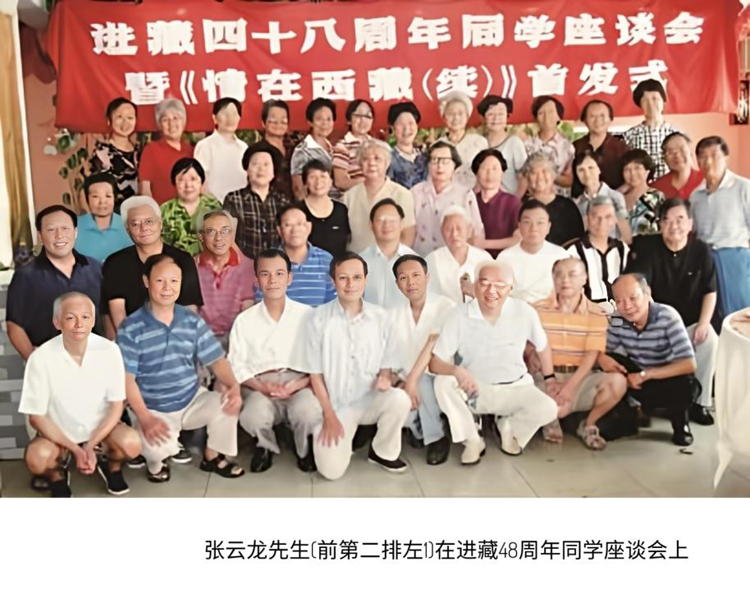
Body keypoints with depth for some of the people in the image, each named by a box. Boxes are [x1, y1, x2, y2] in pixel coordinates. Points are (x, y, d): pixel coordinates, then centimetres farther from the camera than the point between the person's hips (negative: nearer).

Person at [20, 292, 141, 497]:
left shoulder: (109, 350, -18)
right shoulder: (41, 358, -21)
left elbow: (116, 405, -8)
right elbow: (36, 416, -13)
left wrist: (90, 446, -18)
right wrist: (76, 449, -19)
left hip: (100, 427, 1)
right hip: (59, 431, -1)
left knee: (131, 444, -27)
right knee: (37, 459, -30)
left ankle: (111, 465, 11)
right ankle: (57, 476, 8)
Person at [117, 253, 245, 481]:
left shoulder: (193, 321, 1)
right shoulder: (131, 328, -10)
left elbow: (216, 359, 1)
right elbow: (127, 378, -13)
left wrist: (233, 385, -20)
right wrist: (144, 417, -24)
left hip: (193, 400, 4)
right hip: (153, 410, -4)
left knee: (228, 402, -24)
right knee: (159, 446, -34)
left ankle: (213, 456, 5)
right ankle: (156, 462, 8)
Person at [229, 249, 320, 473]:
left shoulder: (307, 315, 7)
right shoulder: (244, 320, 10)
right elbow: (237, 366, 5)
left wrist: (297, 385, -15)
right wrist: (261, 386, -14)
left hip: (300, 384, -1)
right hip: (259, 386, 1)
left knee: (308, 412, -35)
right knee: (252, 416, -33)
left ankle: (304, 450, 3)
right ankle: (266, 446, 6)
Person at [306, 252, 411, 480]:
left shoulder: (379, 316, -2)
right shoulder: (320, 318, -8)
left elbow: (386, 363, 8)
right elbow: (315, 372, -5)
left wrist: (385, 378, -16)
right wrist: (329, 416, -10)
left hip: (369, 400, 2)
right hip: (334, 404, -2)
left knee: (400, 399, -30)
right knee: (332, 470, -18)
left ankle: (383, 452, -1)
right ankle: (343, 438, 19)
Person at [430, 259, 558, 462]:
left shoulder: (525, 312, -12)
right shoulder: (459, 316, -16)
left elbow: (542, 345, 8)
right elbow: (435, 363, -18)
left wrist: (550, 379, 12)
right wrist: (457, 371, -38)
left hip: (516, 388, 1)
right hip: (474, 389, -1)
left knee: (547, 409, -25)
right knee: (443, 382, -30)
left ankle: (509, 427, 9)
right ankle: (472, 440, -9)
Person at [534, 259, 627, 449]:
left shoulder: (596, 314, 1)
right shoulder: (539, 310, 1)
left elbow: (592, 356, -6)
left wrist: (570, 386, -18)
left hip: (580, 377, 1)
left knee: (618, 382, -26)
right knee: (558, 409, -31)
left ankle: (588, 425, -1)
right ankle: (552, 419, 9)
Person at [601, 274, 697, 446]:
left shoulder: (667, 317, -27)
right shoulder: (618, 320, -16)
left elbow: (689, 365, -32)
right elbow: (602, 350, -3)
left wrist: (645, 375, -37)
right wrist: (602, 358, -28)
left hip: (668, 379, -3)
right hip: (639, 380, 4)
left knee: (683, 385, -36)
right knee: (610, 363, -22)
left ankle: (680, 420, -1)